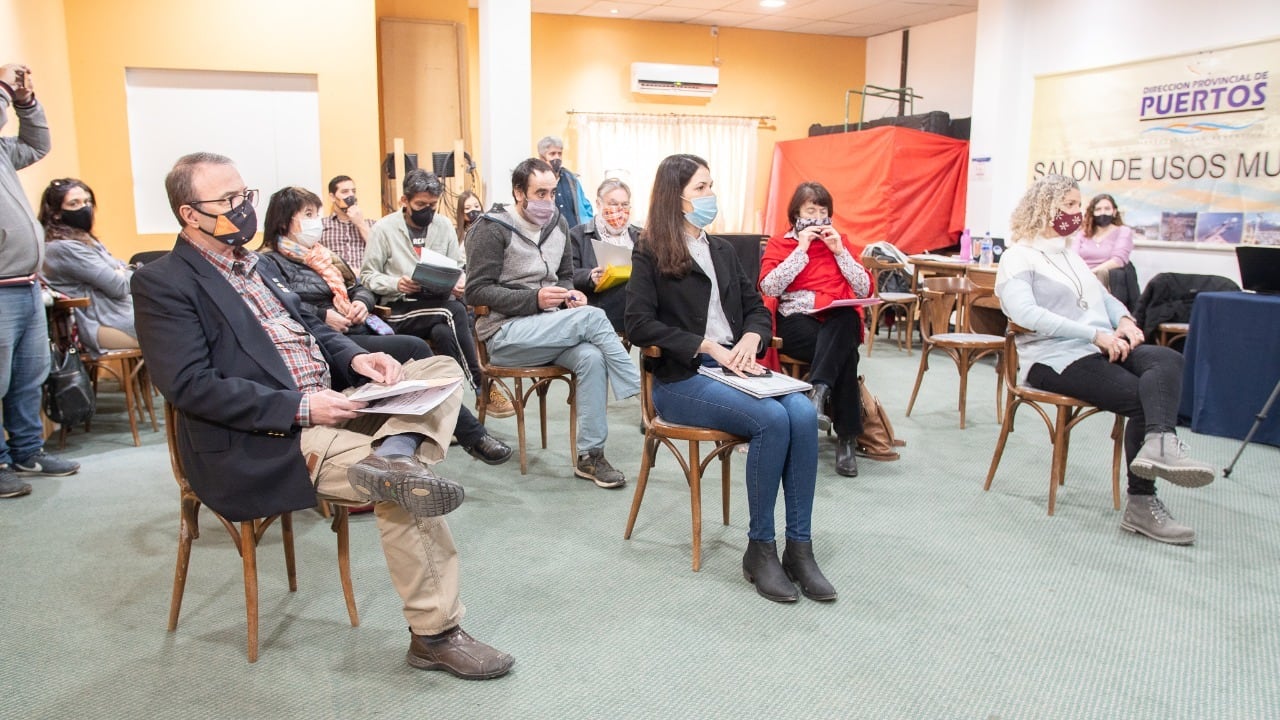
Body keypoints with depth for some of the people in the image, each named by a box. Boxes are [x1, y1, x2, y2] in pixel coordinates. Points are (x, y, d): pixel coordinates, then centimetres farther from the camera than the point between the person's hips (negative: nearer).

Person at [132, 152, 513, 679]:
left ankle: (393, 457, -34)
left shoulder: (256, 265, 20)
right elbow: (190, 385, -16)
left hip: (325, 405, 9)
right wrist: (299, 408, -24)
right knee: (400, 491, -25)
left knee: (443, 369, -4)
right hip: (257, 446, -9)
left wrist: (355, 358, 0)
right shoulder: (162, 283, -6)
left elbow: (310, 329, 24)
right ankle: (435, 635, -11)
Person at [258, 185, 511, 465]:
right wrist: (322, 315, -19)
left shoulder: (321, 255, 26)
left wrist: (361, 302, 4)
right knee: (415, 349, -22)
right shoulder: (271, 262, 1)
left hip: (361, 332, 8)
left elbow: (360, 288, 26)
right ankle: (471, 434, -16)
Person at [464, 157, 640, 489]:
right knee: (593, 317, -26)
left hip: (549, 330, 5)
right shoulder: (492, 229, -5)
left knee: (592, 357, -28)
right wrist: (534, 299, -20)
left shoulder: (557, 224, 13)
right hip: (504, 334, -5)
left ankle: (589, 455, -20)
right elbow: (476, 291, -10)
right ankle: (640, 393, -15)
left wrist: (570, 293, -1)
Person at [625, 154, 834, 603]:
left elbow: (756, 307, 18)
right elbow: (639, 324, -11)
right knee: (772, 420, -29)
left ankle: (799, 547, -17)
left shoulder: (723, 251, 20)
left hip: (732, 368, 6)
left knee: (804, 413, -23)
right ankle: (759, 549, -14)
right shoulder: (650, 254, 0)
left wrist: (750, 339, -6)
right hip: (681, 379, -6)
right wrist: (709, 347, -17)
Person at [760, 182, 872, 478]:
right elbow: (770, 287, -5)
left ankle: (819, 393, -47)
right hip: (797, 321, -2)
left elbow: (865, 290, 10)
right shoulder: (779, 243, 15)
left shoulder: (840, 242, 21)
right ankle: (846, 437, -33)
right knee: (843, 352, -34)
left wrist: (839, 252, 2)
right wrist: (801, 249, -5)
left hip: (840, 321, 2)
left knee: (844, 321, -38)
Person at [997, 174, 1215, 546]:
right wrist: (1095, 334, -22)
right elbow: (1024, 312, -17)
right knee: (1142, 397, -25)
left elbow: (1104, 298, 29)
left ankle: (1158, 444, -46)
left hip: (1102, 349, 7)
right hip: (1055, 358, -7)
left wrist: (1124, 320, 3)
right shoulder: (1019, 257, 1)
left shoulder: (1071, 256, 29)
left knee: (1167, 360, -24)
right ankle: (1142, 504, -22)